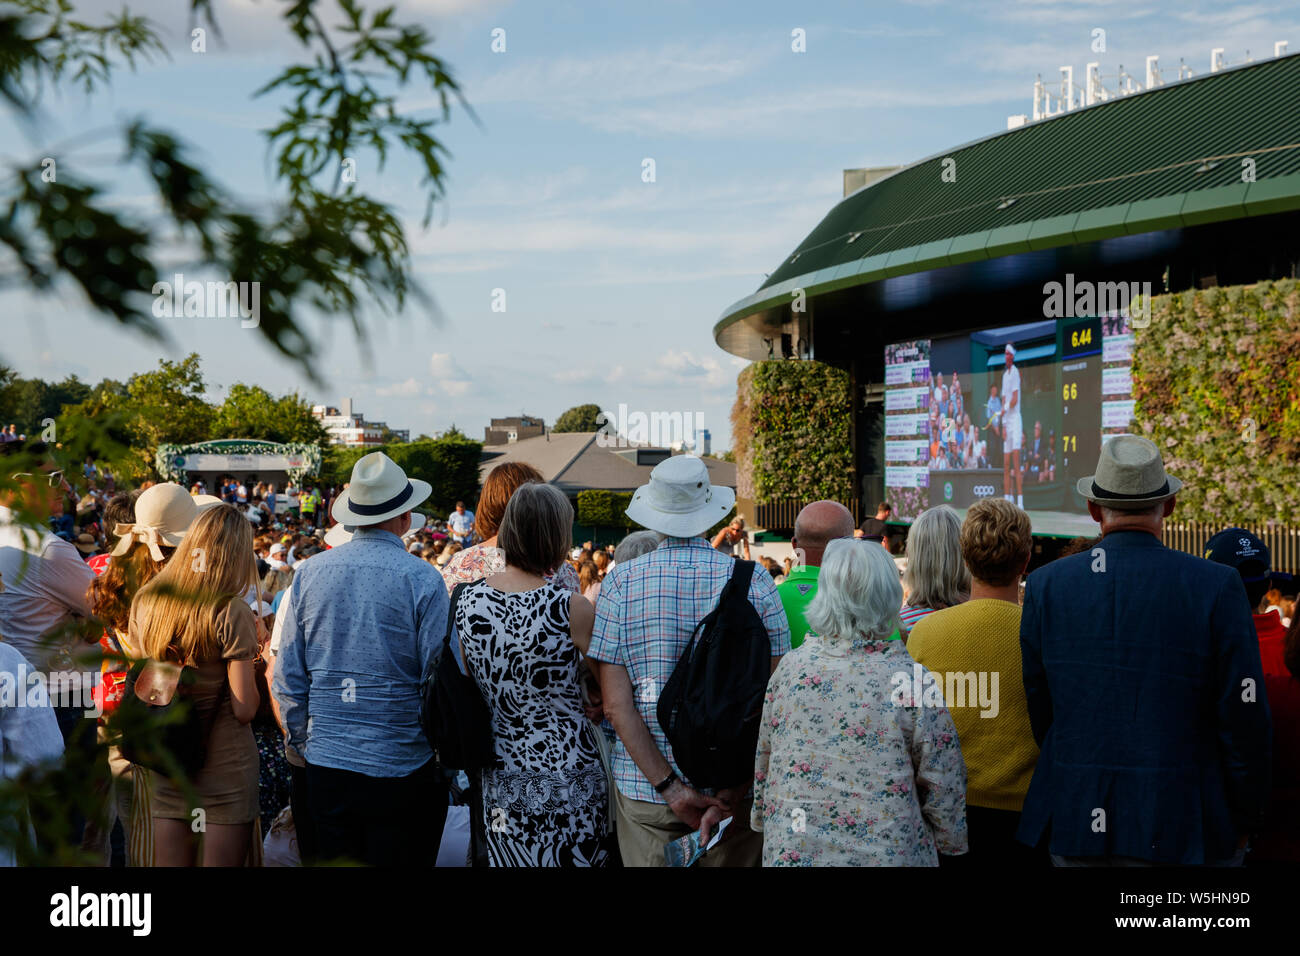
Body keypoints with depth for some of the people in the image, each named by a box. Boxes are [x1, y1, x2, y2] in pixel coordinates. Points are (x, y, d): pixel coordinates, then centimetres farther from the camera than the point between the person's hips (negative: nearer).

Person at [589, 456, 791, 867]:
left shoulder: (621, 582, -4)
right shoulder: (754, 582, -4)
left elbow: (616, 704, -10)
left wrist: (669, 787, -10)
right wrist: (730, 796, -11)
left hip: (644, 788, 0)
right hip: (735, 786, 0)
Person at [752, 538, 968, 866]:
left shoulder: (789, 669, -5)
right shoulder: (912, 680, -14)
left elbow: (762, 766, 6)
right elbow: (943, 788, -9)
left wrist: (763, 819, 21)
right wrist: (950, 842, 8)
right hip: (885, 852, -2)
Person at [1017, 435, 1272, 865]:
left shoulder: (1046, 584, -1)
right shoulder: (1217, 586, -7)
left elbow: (1036, 708, 4)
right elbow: (1245, 716, -6)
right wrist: (1244, 821, 6)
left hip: (1073, 825, 2)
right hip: (1182, 828, -2)